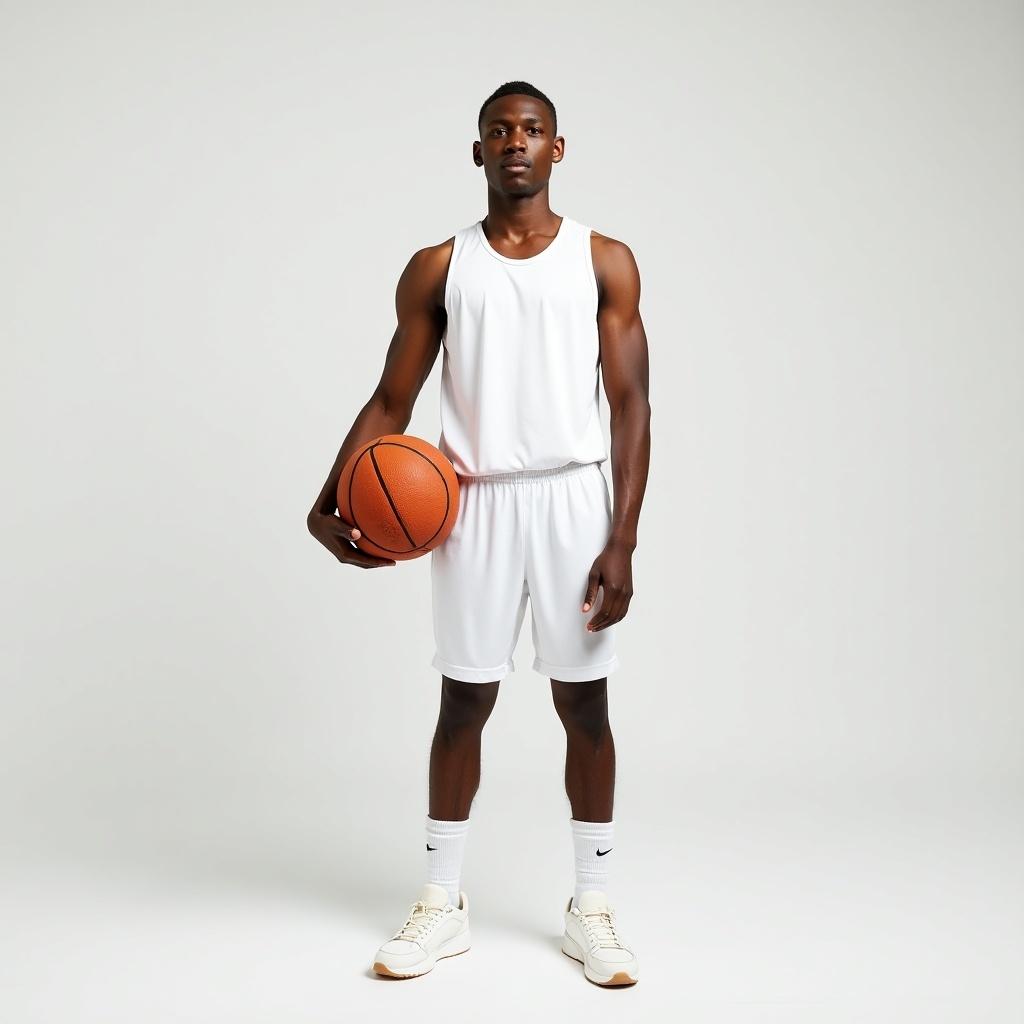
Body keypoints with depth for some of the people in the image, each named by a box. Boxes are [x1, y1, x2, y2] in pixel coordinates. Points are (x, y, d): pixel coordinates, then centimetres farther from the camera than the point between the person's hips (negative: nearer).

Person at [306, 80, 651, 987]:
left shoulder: (605, 261, 4)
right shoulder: (437, 268, 7)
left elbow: (631, 407, 0)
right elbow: (391, 401, 7)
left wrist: (623, 541, -8)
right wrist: (331, 500, -9)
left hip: (571, 498, 0)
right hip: (473, 504, 1)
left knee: (585, 702, 5)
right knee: (465, 699, 6)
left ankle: (592, 907, 18)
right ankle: (443, 903, 20)